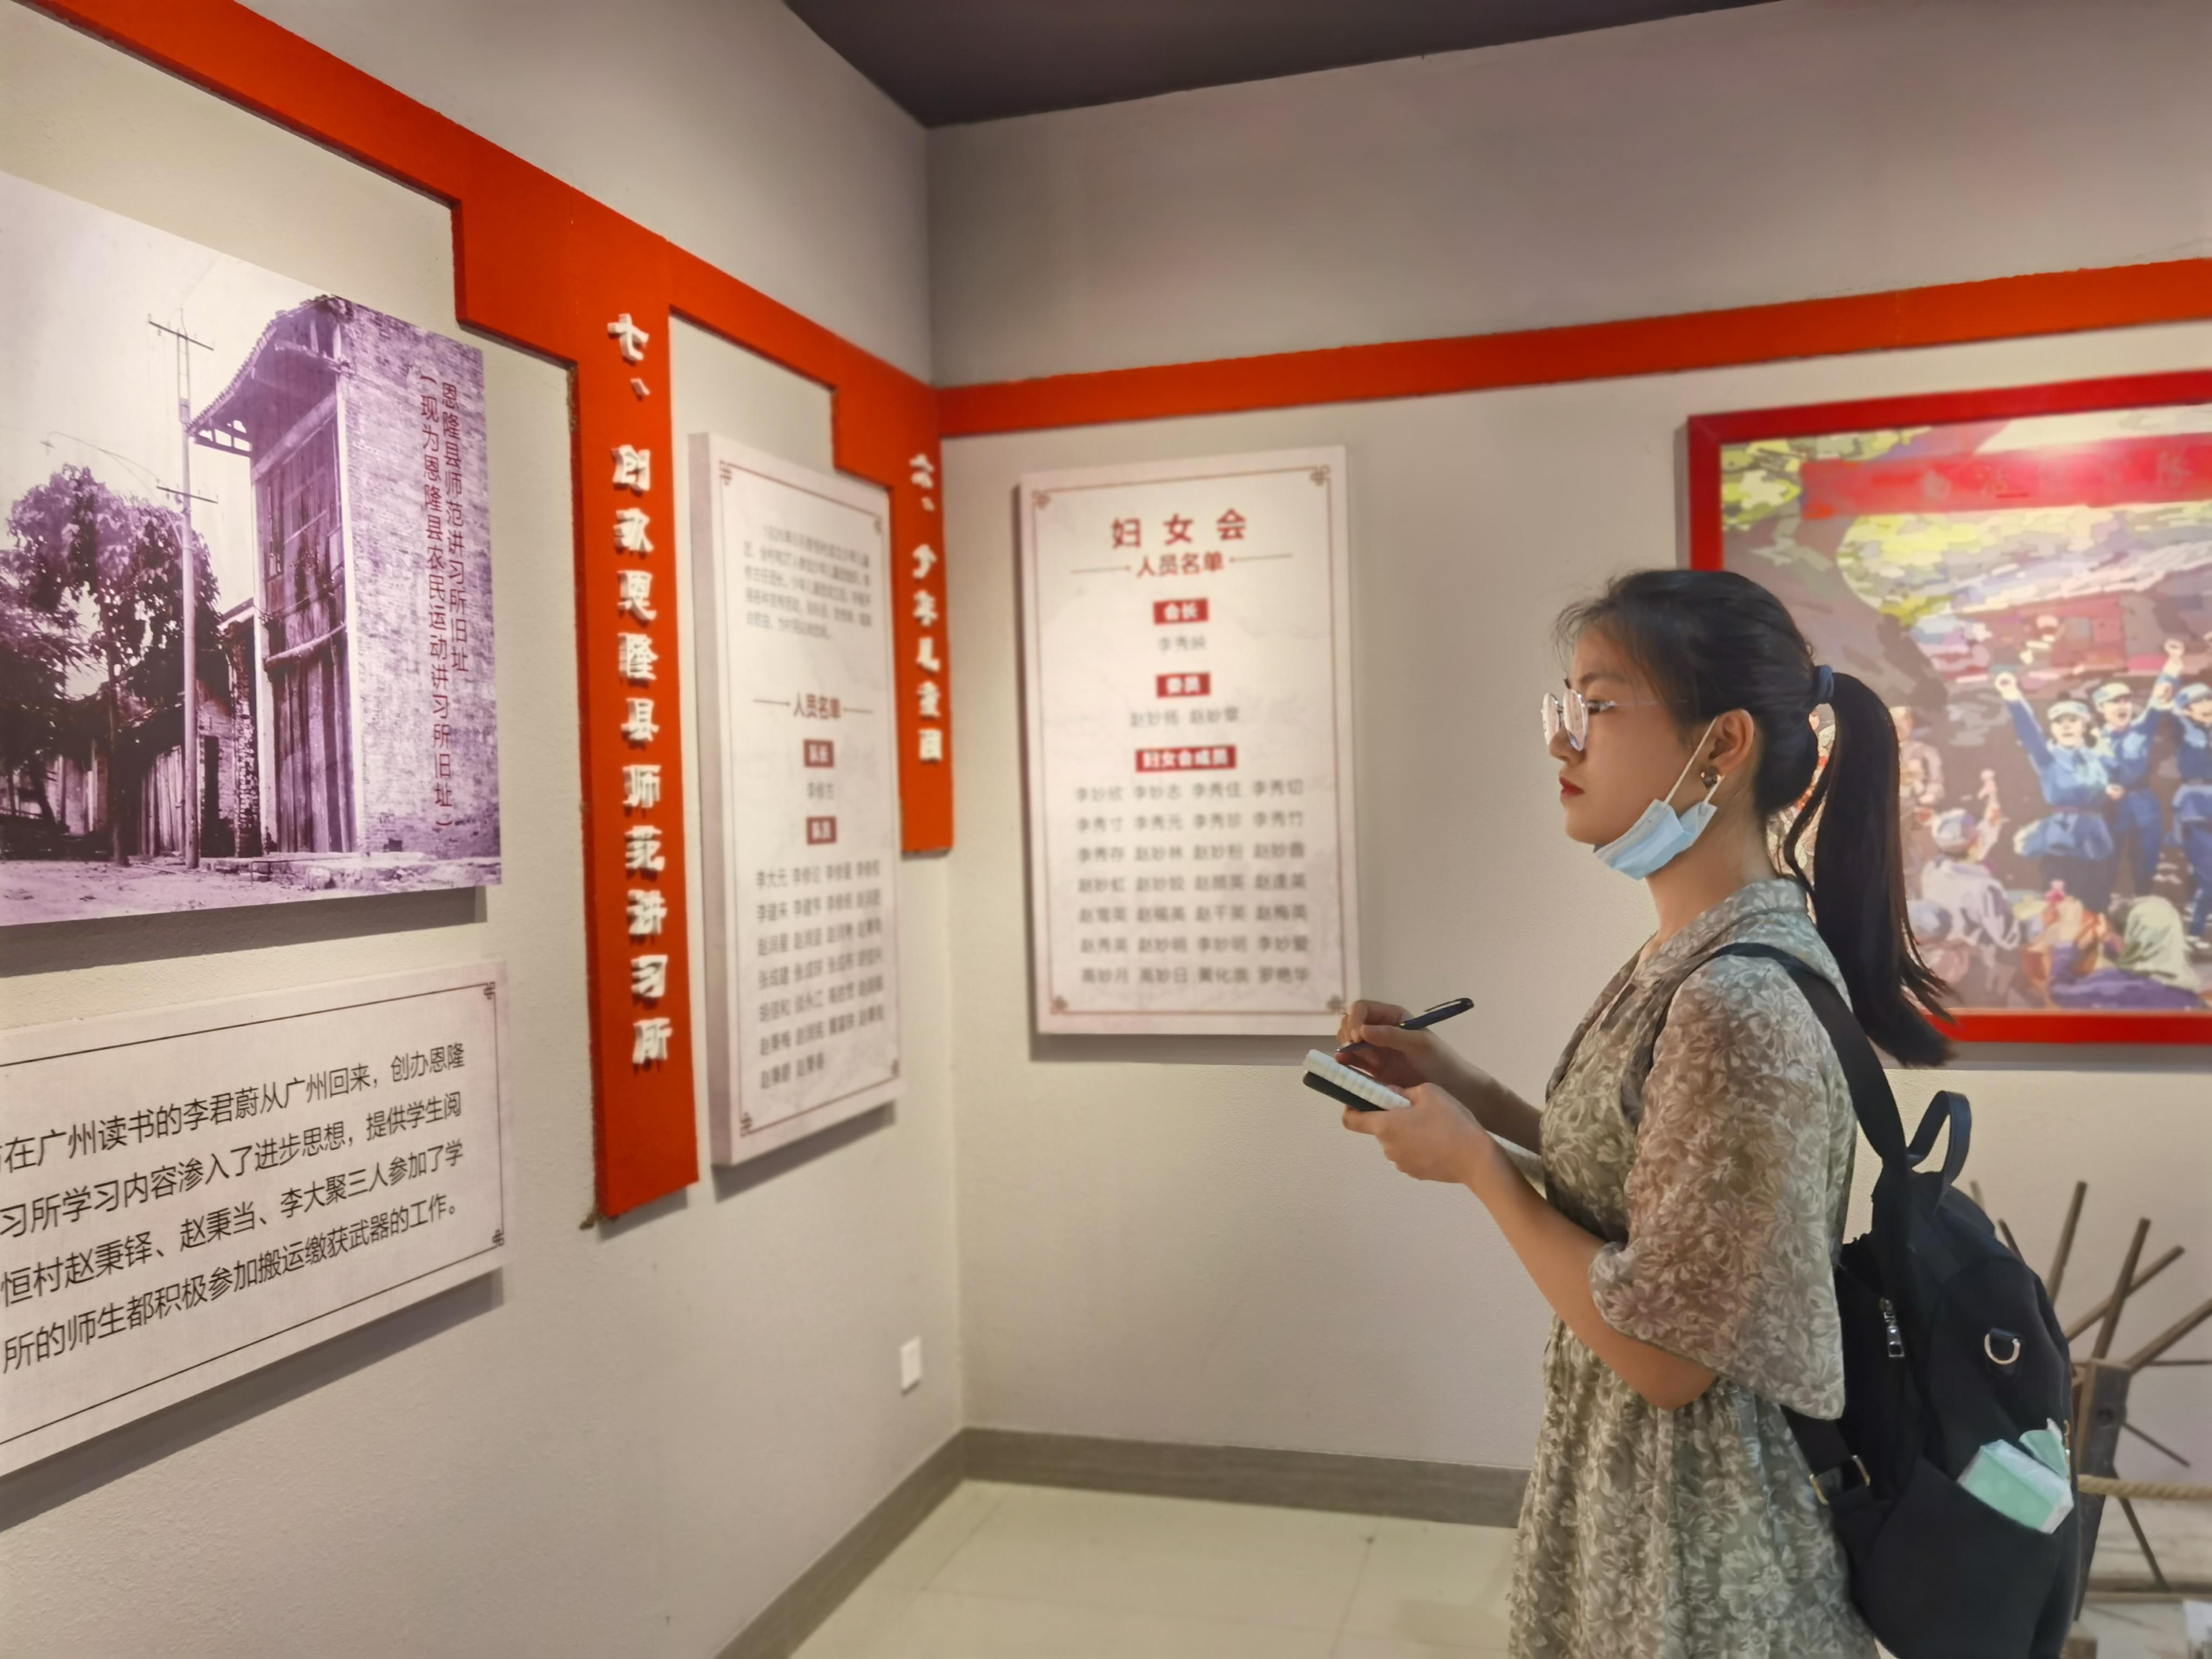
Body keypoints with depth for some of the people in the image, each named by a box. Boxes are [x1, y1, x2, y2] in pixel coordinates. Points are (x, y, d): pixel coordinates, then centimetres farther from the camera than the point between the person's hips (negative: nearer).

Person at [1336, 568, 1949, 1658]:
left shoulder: (1738, 1003, -29)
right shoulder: (1700, 954, 0)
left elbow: (1665, 1353, -25)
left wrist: (1471, 1160, -16)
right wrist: (1471, 1094, 0)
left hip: (1695, 1540, -8)